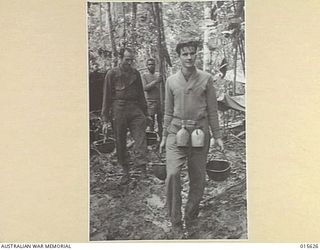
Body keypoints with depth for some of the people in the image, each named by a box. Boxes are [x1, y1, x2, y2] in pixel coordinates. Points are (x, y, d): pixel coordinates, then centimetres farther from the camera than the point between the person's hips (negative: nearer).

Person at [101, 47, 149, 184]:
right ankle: (125, 172, 13)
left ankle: (141, 165, -22)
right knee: (120, 142, 3)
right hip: (118, 110, -2)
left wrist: (145, 113, 17)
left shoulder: (135, 73, 13)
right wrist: (105, 120, -1)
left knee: (140, 136, -17)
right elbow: (106, 97, 2)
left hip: (135, 108, 3)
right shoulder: (112, 74, 3)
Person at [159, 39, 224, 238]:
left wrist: (217, 136, 3)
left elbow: (212, 109, 5)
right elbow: (168, 112, 12)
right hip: (177, 131, 0)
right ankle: (176, 223, -3)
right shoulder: (171, 81, 5)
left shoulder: (206, 79, 1)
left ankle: (191, 215, 29)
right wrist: (164, 137, 12)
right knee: (172, 174, -16)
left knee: (198, 178, 7)